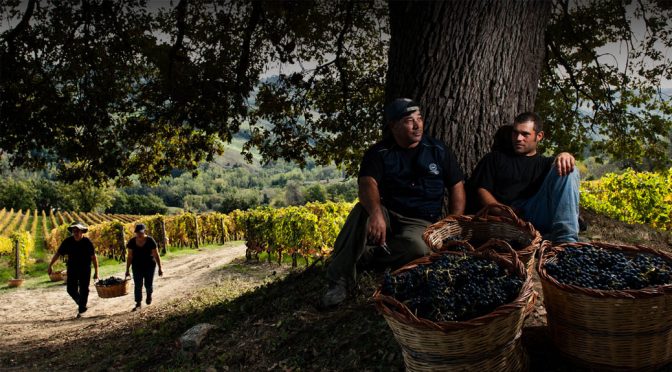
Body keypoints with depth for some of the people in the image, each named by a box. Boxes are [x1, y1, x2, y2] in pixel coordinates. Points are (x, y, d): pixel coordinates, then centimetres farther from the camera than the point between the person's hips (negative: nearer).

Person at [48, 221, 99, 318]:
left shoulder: (87, 242, -12)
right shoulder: (68, 241, -6)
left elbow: (94, 257, -10)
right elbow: (58, 254, 1)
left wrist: (96, 272, -10)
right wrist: (50, 266, -2)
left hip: (85, 270, -2)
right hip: (72, 269, 2)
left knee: (83, 290, 1)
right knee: (71, 289, -3)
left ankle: (81, 310, 14)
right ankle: (81, 303, 25)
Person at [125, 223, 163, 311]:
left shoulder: (150, 241, -15)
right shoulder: (132, 242, -7)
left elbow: (156, 255, -11)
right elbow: (129, 256, 0)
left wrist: (160, 268, -12)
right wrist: (127, 270, 0)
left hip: (149, 265, -2)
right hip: (137, 267, 2)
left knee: (148, 284, 0)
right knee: (138, 285, -4)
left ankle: (149, 294, 33)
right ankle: (138, 304, 2)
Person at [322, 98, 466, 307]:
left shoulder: (438, 150, 5)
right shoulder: (379, 153, -2)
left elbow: (457, 186, 9)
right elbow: (367, 183, -20)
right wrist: (376, 213, -42)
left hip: (421, 223, 0)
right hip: (387, 216, 0)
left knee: (418, 247, -37)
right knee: (363, 211, -35)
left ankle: (368, 257, -15)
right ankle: (339, 281, -29)